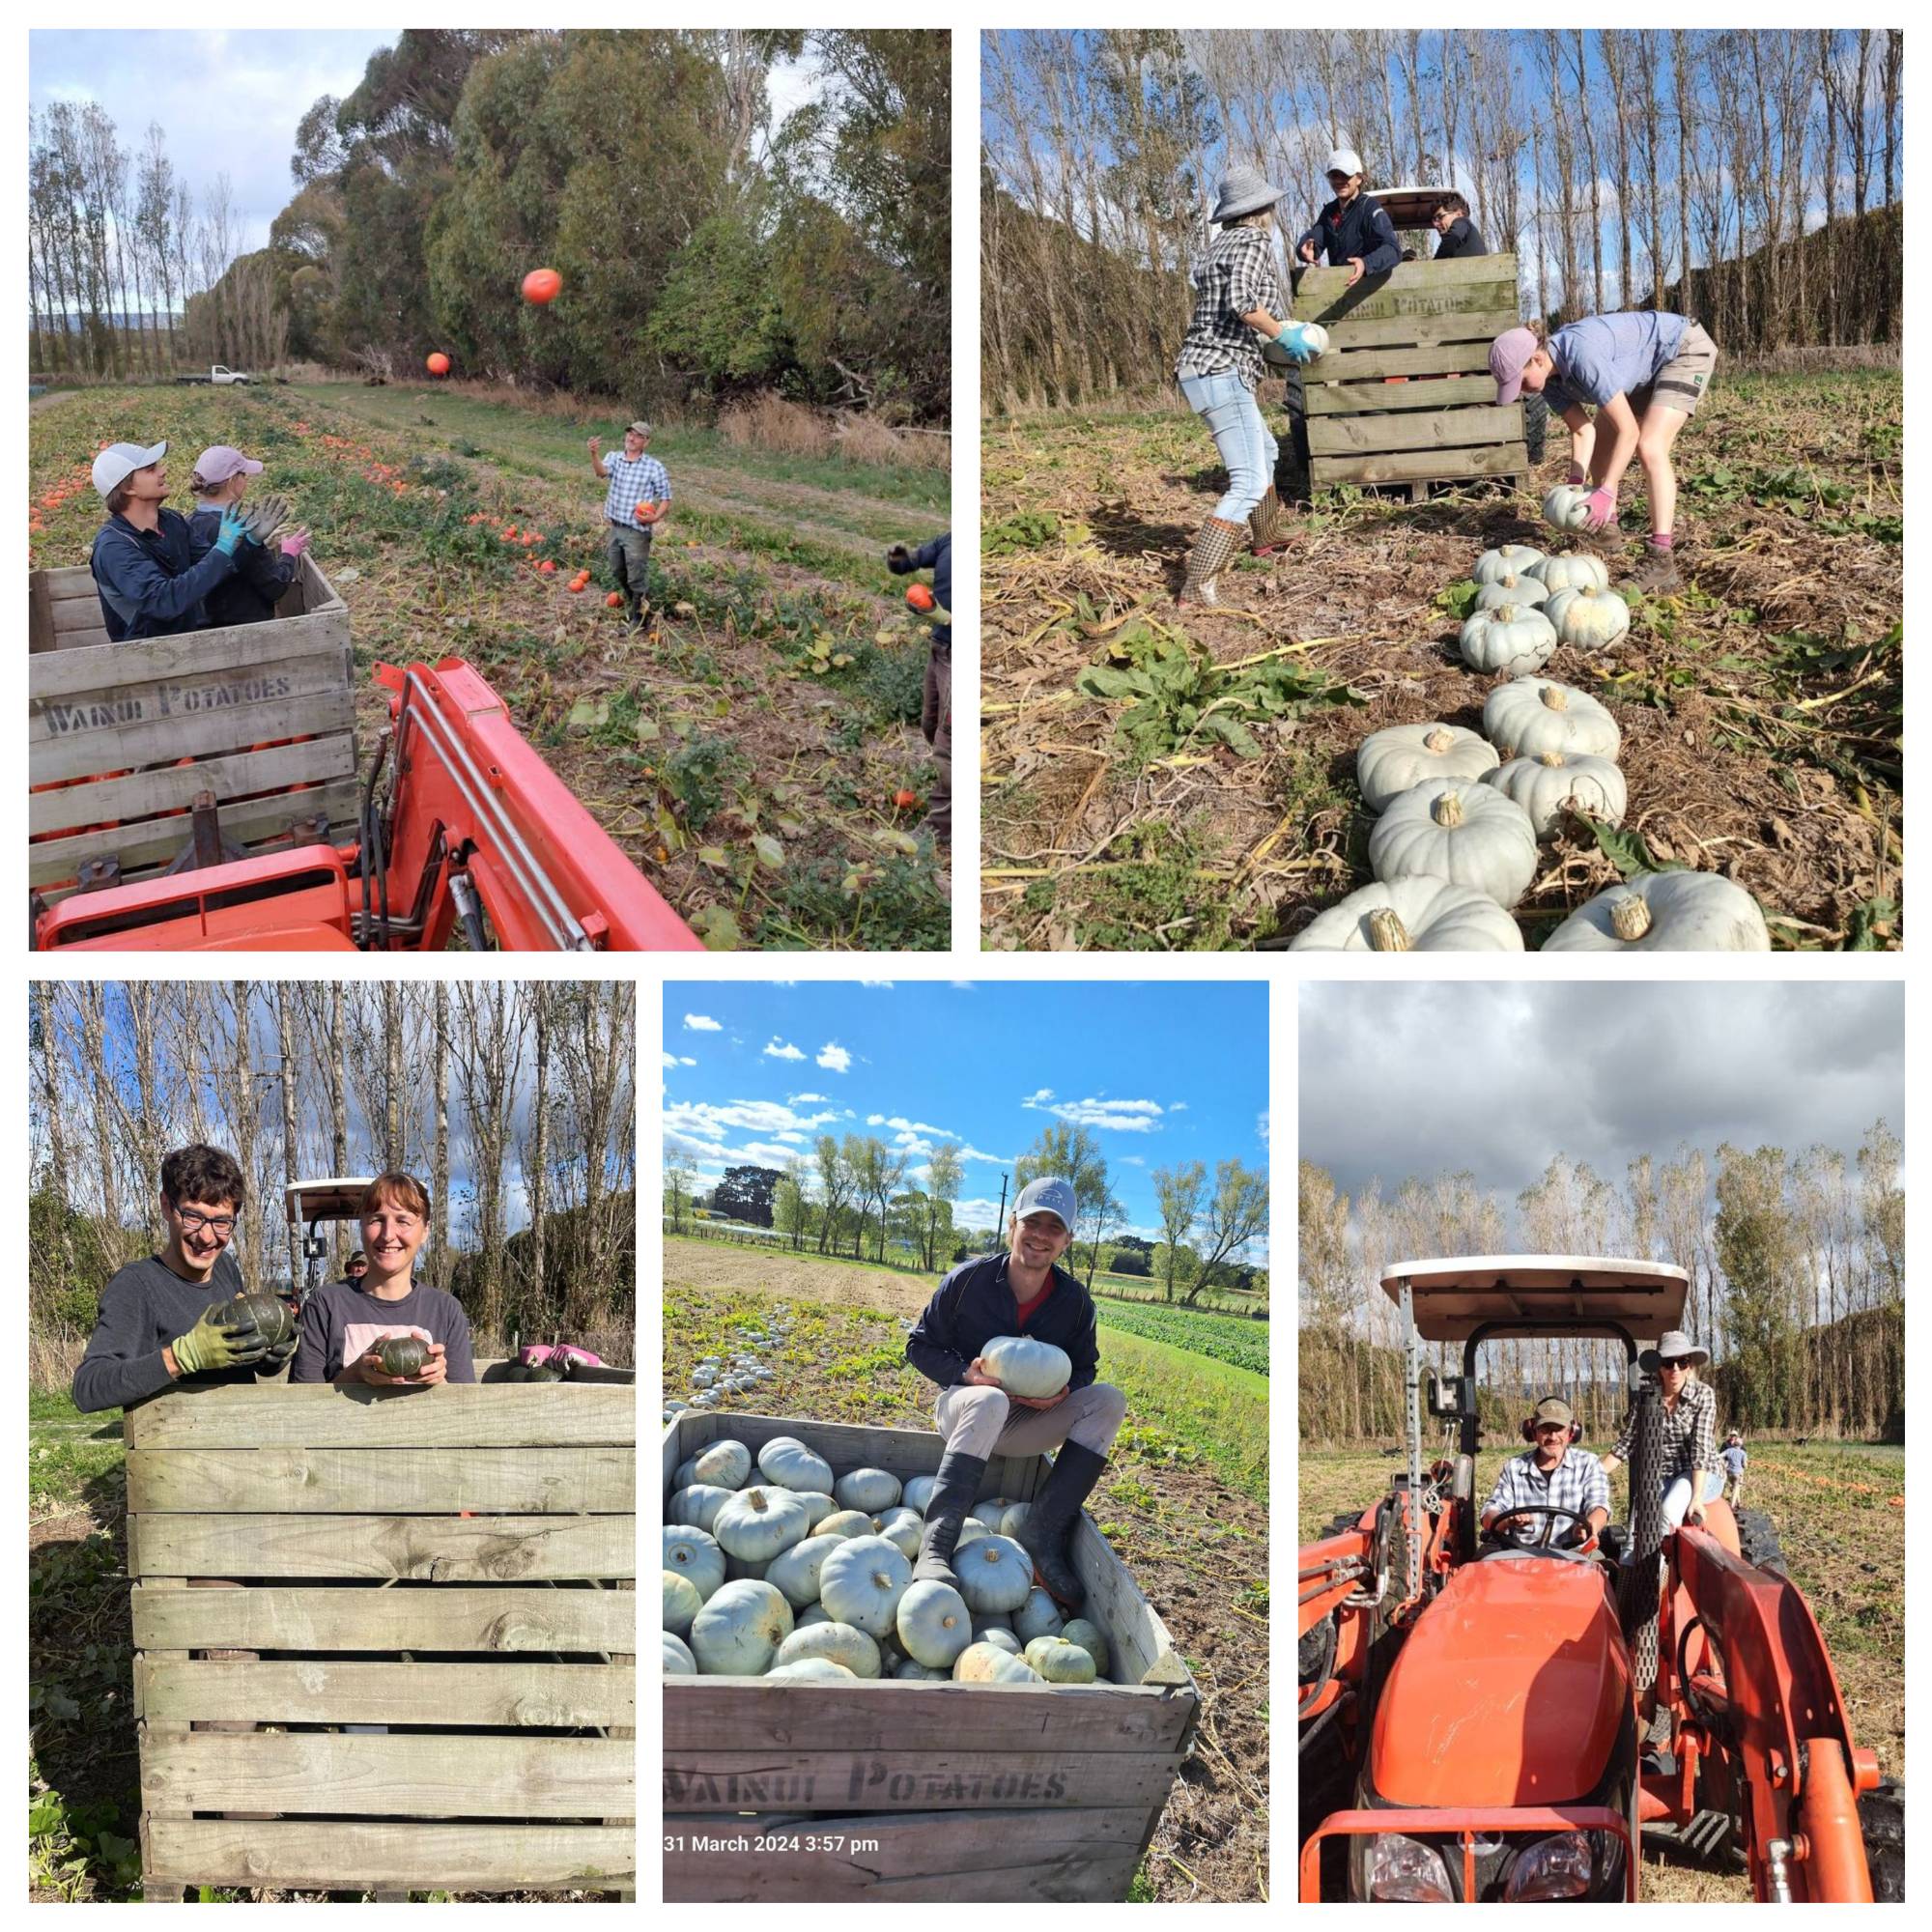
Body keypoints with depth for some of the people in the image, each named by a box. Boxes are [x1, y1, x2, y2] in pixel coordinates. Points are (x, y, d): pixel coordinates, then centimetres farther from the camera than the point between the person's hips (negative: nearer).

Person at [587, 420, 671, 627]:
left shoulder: (655, 468, -6)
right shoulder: (614, 458, 3)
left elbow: (666, 499, -2)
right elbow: (602, 471, -20)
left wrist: (655, 517, -20)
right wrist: (593, 454, -41)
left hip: (637, 532, -4)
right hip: (613, 528, 4)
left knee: (636, 578, -2)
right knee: (618, 574, 17)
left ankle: (639, 617, 12)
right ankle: (630, 605, 39)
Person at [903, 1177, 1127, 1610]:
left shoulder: (1075, 1302, -3)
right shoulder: (969, 1279, -10)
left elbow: (1084, 1368, 9)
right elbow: (919, 1346, -3)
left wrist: (1064, 1392, -16)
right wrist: (966, 1374, -23)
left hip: (1027, 1426, 4)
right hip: (961, 1409, -4)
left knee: (1109, 1400, -21)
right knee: (990, 1402, -41)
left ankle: (1044, 1531, -30)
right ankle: (936, 1546, -52)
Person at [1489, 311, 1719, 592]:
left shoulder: (1582, 357, -37)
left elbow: (1628, 430, -35)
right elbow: (1583, 430, -5)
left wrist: (1605, 493, -35)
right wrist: (1575, 483, -19)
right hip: (1648, 370, 9)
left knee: (1650, 447, -24)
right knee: (1600, 443, 11)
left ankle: (1661, 562, -29)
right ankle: (1606, 526, 26)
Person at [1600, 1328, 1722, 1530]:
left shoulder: (1703, 1394, -6)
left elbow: (1701, 1449, -15)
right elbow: (1624, 1445, 3)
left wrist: (1696, 1498, -25)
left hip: (1700, 1477, -2)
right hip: (1661, 1478, 3)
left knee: (1669, 1510, -34)